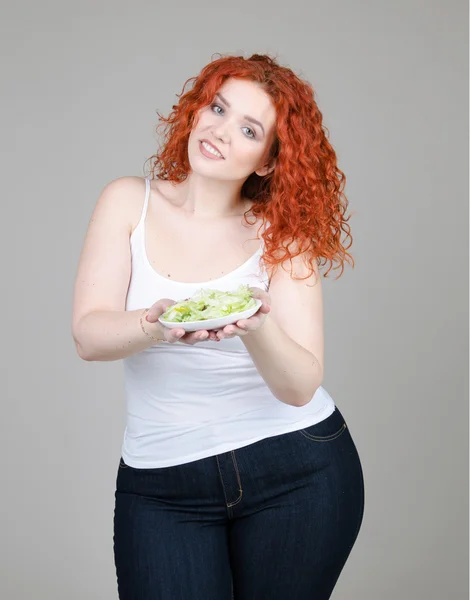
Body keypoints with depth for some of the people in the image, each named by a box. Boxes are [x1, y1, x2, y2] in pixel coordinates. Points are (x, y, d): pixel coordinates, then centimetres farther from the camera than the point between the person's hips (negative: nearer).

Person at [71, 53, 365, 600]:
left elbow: (301, 386, -12)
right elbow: (88, 335, -11)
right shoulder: (129, 203, 0)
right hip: (161, 486, 0)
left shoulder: (280, 234, -3)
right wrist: (155, 326, -32)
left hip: (296, 470, 0)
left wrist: (257, 329, -33)